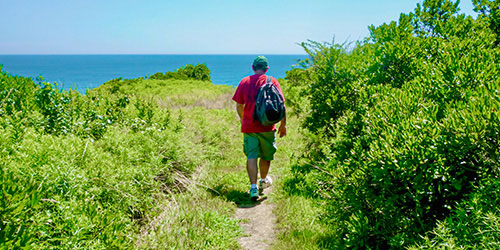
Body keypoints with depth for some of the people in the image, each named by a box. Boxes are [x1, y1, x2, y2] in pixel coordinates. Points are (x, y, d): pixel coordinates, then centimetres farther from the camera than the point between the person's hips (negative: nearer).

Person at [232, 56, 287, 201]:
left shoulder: (244, 82, 3)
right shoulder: (272, 81, -2)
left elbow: (239, 106, 7)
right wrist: (283, 124, 5)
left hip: (249, 126, 1)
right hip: (267, 126, 0)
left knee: (251, 156, 0)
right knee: (266, 156, 17)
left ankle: (253, 187, -11)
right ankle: (263, 181, 36)